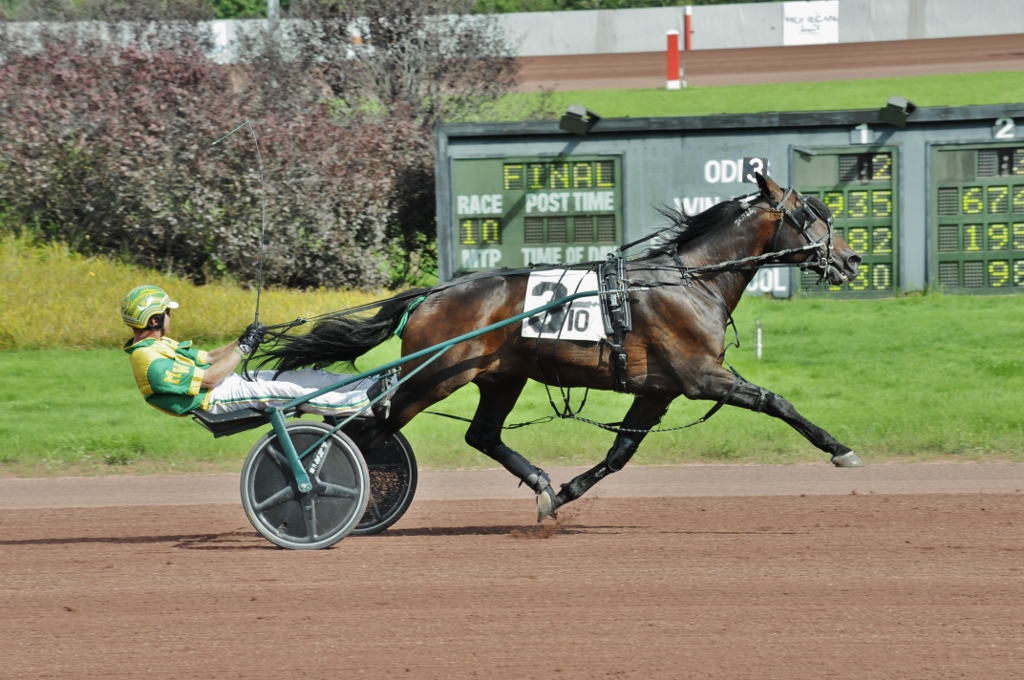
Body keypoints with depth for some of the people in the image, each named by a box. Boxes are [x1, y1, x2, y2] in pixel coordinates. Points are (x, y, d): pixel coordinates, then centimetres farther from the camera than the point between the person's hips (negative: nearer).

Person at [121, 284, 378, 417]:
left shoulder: (159, 345, 13)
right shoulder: (151, 363, -21)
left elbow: (205, 358, 20)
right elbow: (209, 379, -22)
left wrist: (240, 342, 6)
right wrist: (243, 348, -14)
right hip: (216, 399, -10)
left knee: (305, 376, 5)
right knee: (291, 391, -20)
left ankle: (367, 385, 8)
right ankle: (364, 402, -16)